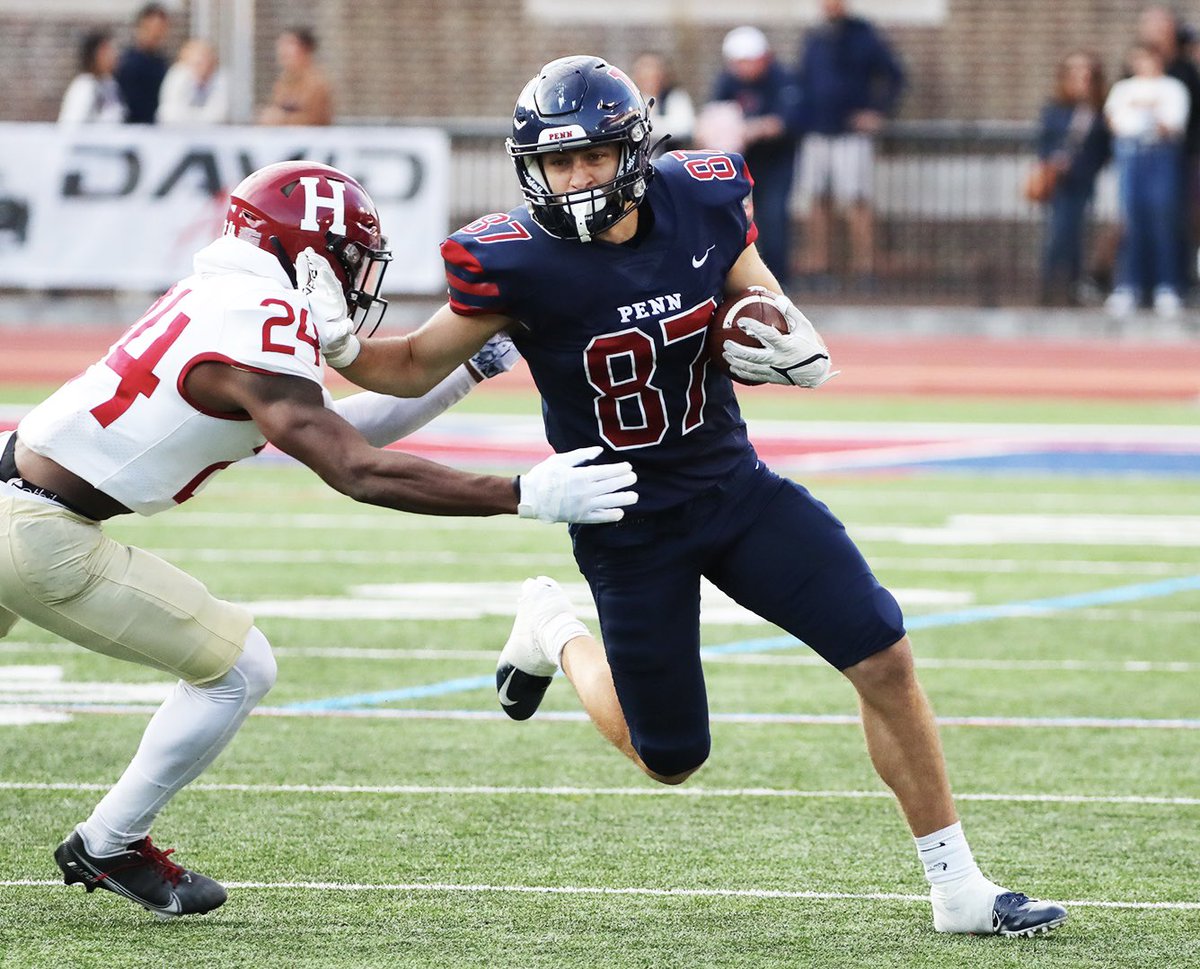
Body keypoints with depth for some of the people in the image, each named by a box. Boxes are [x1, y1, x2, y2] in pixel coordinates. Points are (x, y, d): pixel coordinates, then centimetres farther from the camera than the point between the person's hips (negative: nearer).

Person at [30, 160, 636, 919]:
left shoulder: (221, 299, 10)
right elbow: (359, 473, -23)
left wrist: (467, 371, 16)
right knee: (238, 667, -1)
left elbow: (337, 429, 15)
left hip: (17, 484, 9)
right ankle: (110, 848, 10)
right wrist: (525, 498, -25)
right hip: (43, 538, -9)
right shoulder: (258, 343, -18)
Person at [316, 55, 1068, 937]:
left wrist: (789, 350, -20)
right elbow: (417, 368, -8)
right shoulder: (519, 264, -21)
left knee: (885, 658, -8)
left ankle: (958, 887, 4)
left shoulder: (702, 202, -11)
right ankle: (556, 635, 37)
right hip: (630, 526, -3)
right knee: (671, 761, 7)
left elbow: (781, 326, 3)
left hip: (735, 486, 3)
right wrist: (337, 345, -28)